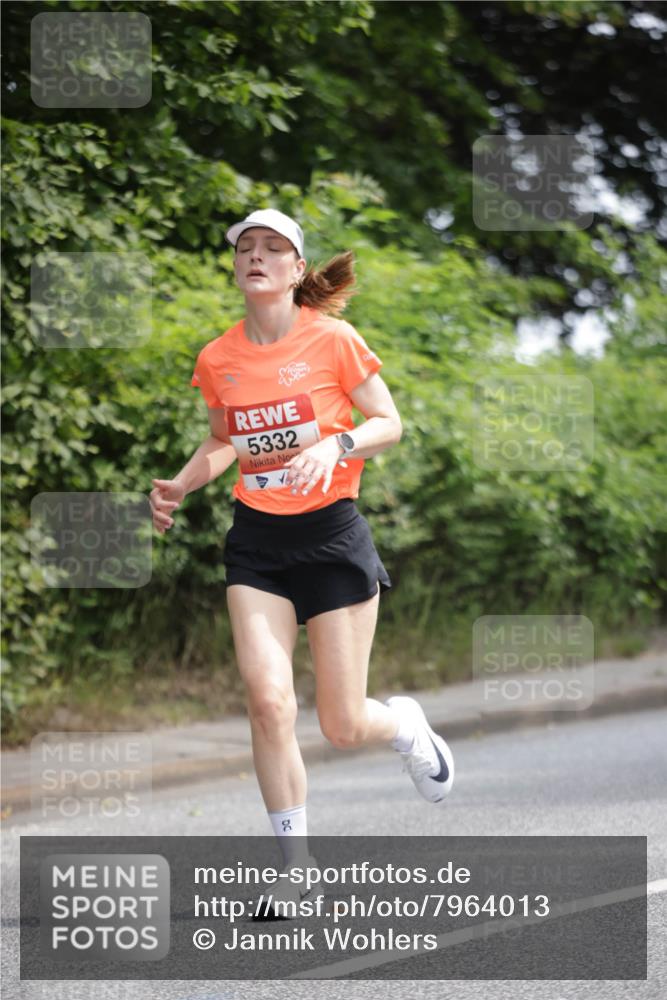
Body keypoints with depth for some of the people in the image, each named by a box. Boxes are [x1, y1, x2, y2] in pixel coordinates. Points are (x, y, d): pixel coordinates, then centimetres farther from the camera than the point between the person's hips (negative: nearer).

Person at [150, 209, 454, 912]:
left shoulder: (333, 340, -9)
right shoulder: (217, 359, 2)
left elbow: (390, 424, -2)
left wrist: (336, 443, -21)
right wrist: (179, 487, 1)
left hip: (332, 536, -2)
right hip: (255, 542, 3)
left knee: (343, 728, 0)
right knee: (267, 699, -15)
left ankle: (406, 725, 38)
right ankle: (295, 868, -2)